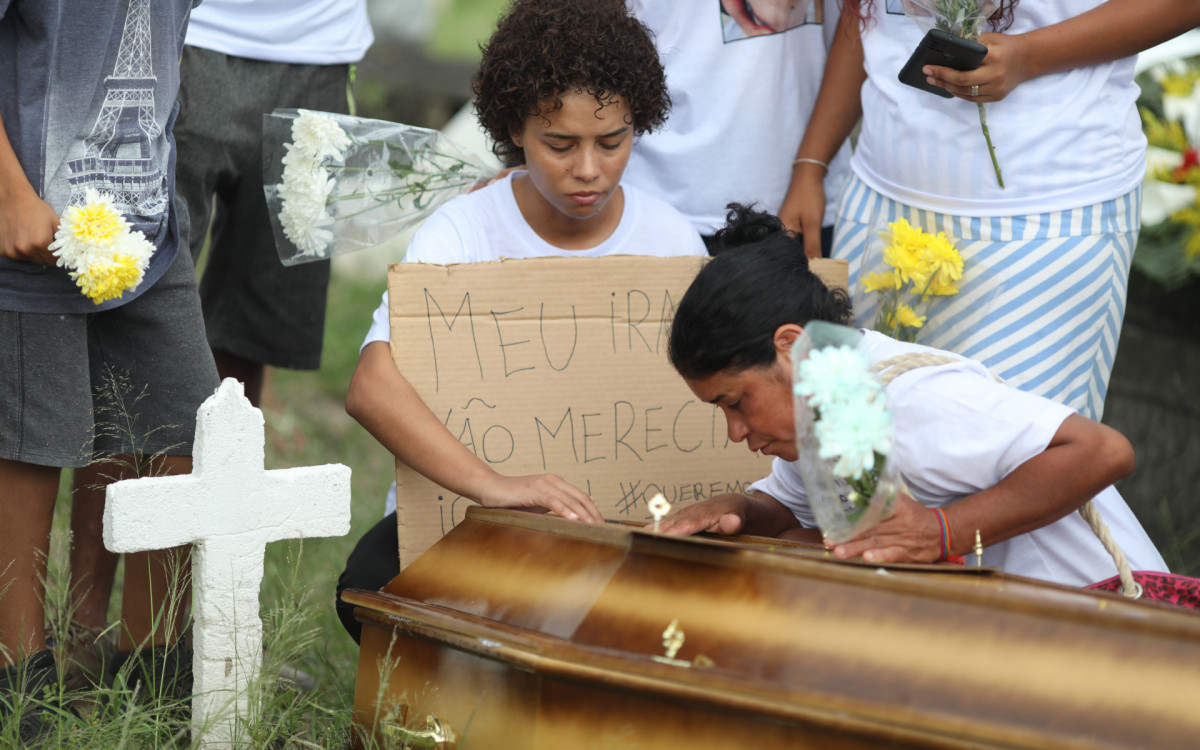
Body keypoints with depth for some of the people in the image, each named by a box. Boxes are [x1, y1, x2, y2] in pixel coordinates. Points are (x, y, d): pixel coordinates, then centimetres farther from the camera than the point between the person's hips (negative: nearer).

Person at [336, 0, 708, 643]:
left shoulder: (672, 241, -2)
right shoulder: (461, 230, -12)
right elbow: (370, 387, -28)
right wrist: (492, 484, -45)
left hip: (613, 513, 2)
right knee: (373, 585, -32)